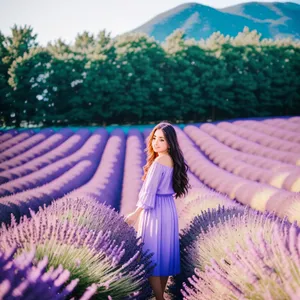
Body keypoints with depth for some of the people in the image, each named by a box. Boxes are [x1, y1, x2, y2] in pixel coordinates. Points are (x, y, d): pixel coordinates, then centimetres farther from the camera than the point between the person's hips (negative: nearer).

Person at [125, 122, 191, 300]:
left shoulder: (158, 162, -18)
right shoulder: (173, 160, 6)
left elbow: (150, 192, -18)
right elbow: (168, 187, 10)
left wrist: (136, 214, -14)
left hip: (156, 211, -9)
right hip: (169, 209, 9)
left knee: (152, 256, 0)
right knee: (164, 251, 16)